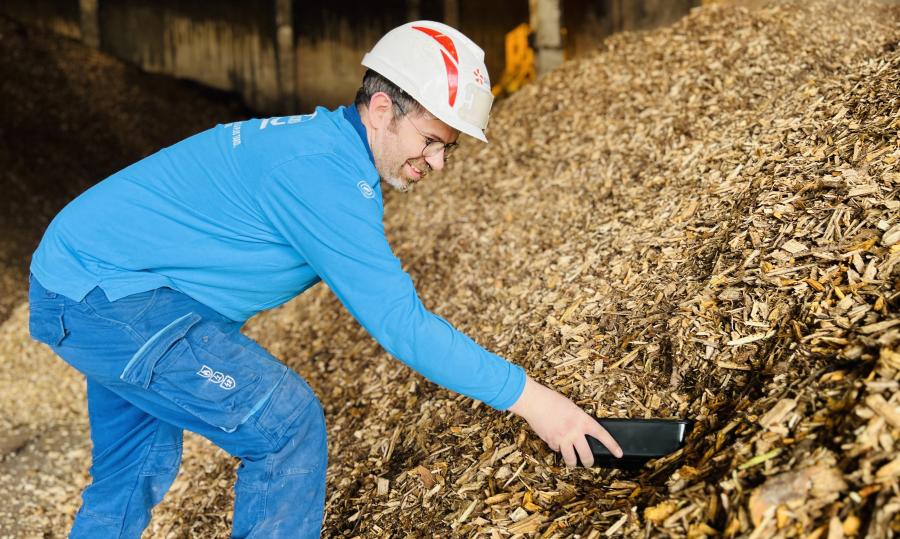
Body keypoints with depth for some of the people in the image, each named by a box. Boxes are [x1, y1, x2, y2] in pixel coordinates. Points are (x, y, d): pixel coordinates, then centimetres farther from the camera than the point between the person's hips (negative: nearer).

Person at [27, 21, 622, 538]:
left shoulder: (324, 141, 5)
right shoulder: (322, 171, -26)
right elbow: (397, 321, -27)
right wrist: (525, 395, -23)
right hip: (106, 292, -10)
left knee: (135, 473, 20)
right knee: (288, 424, -12)